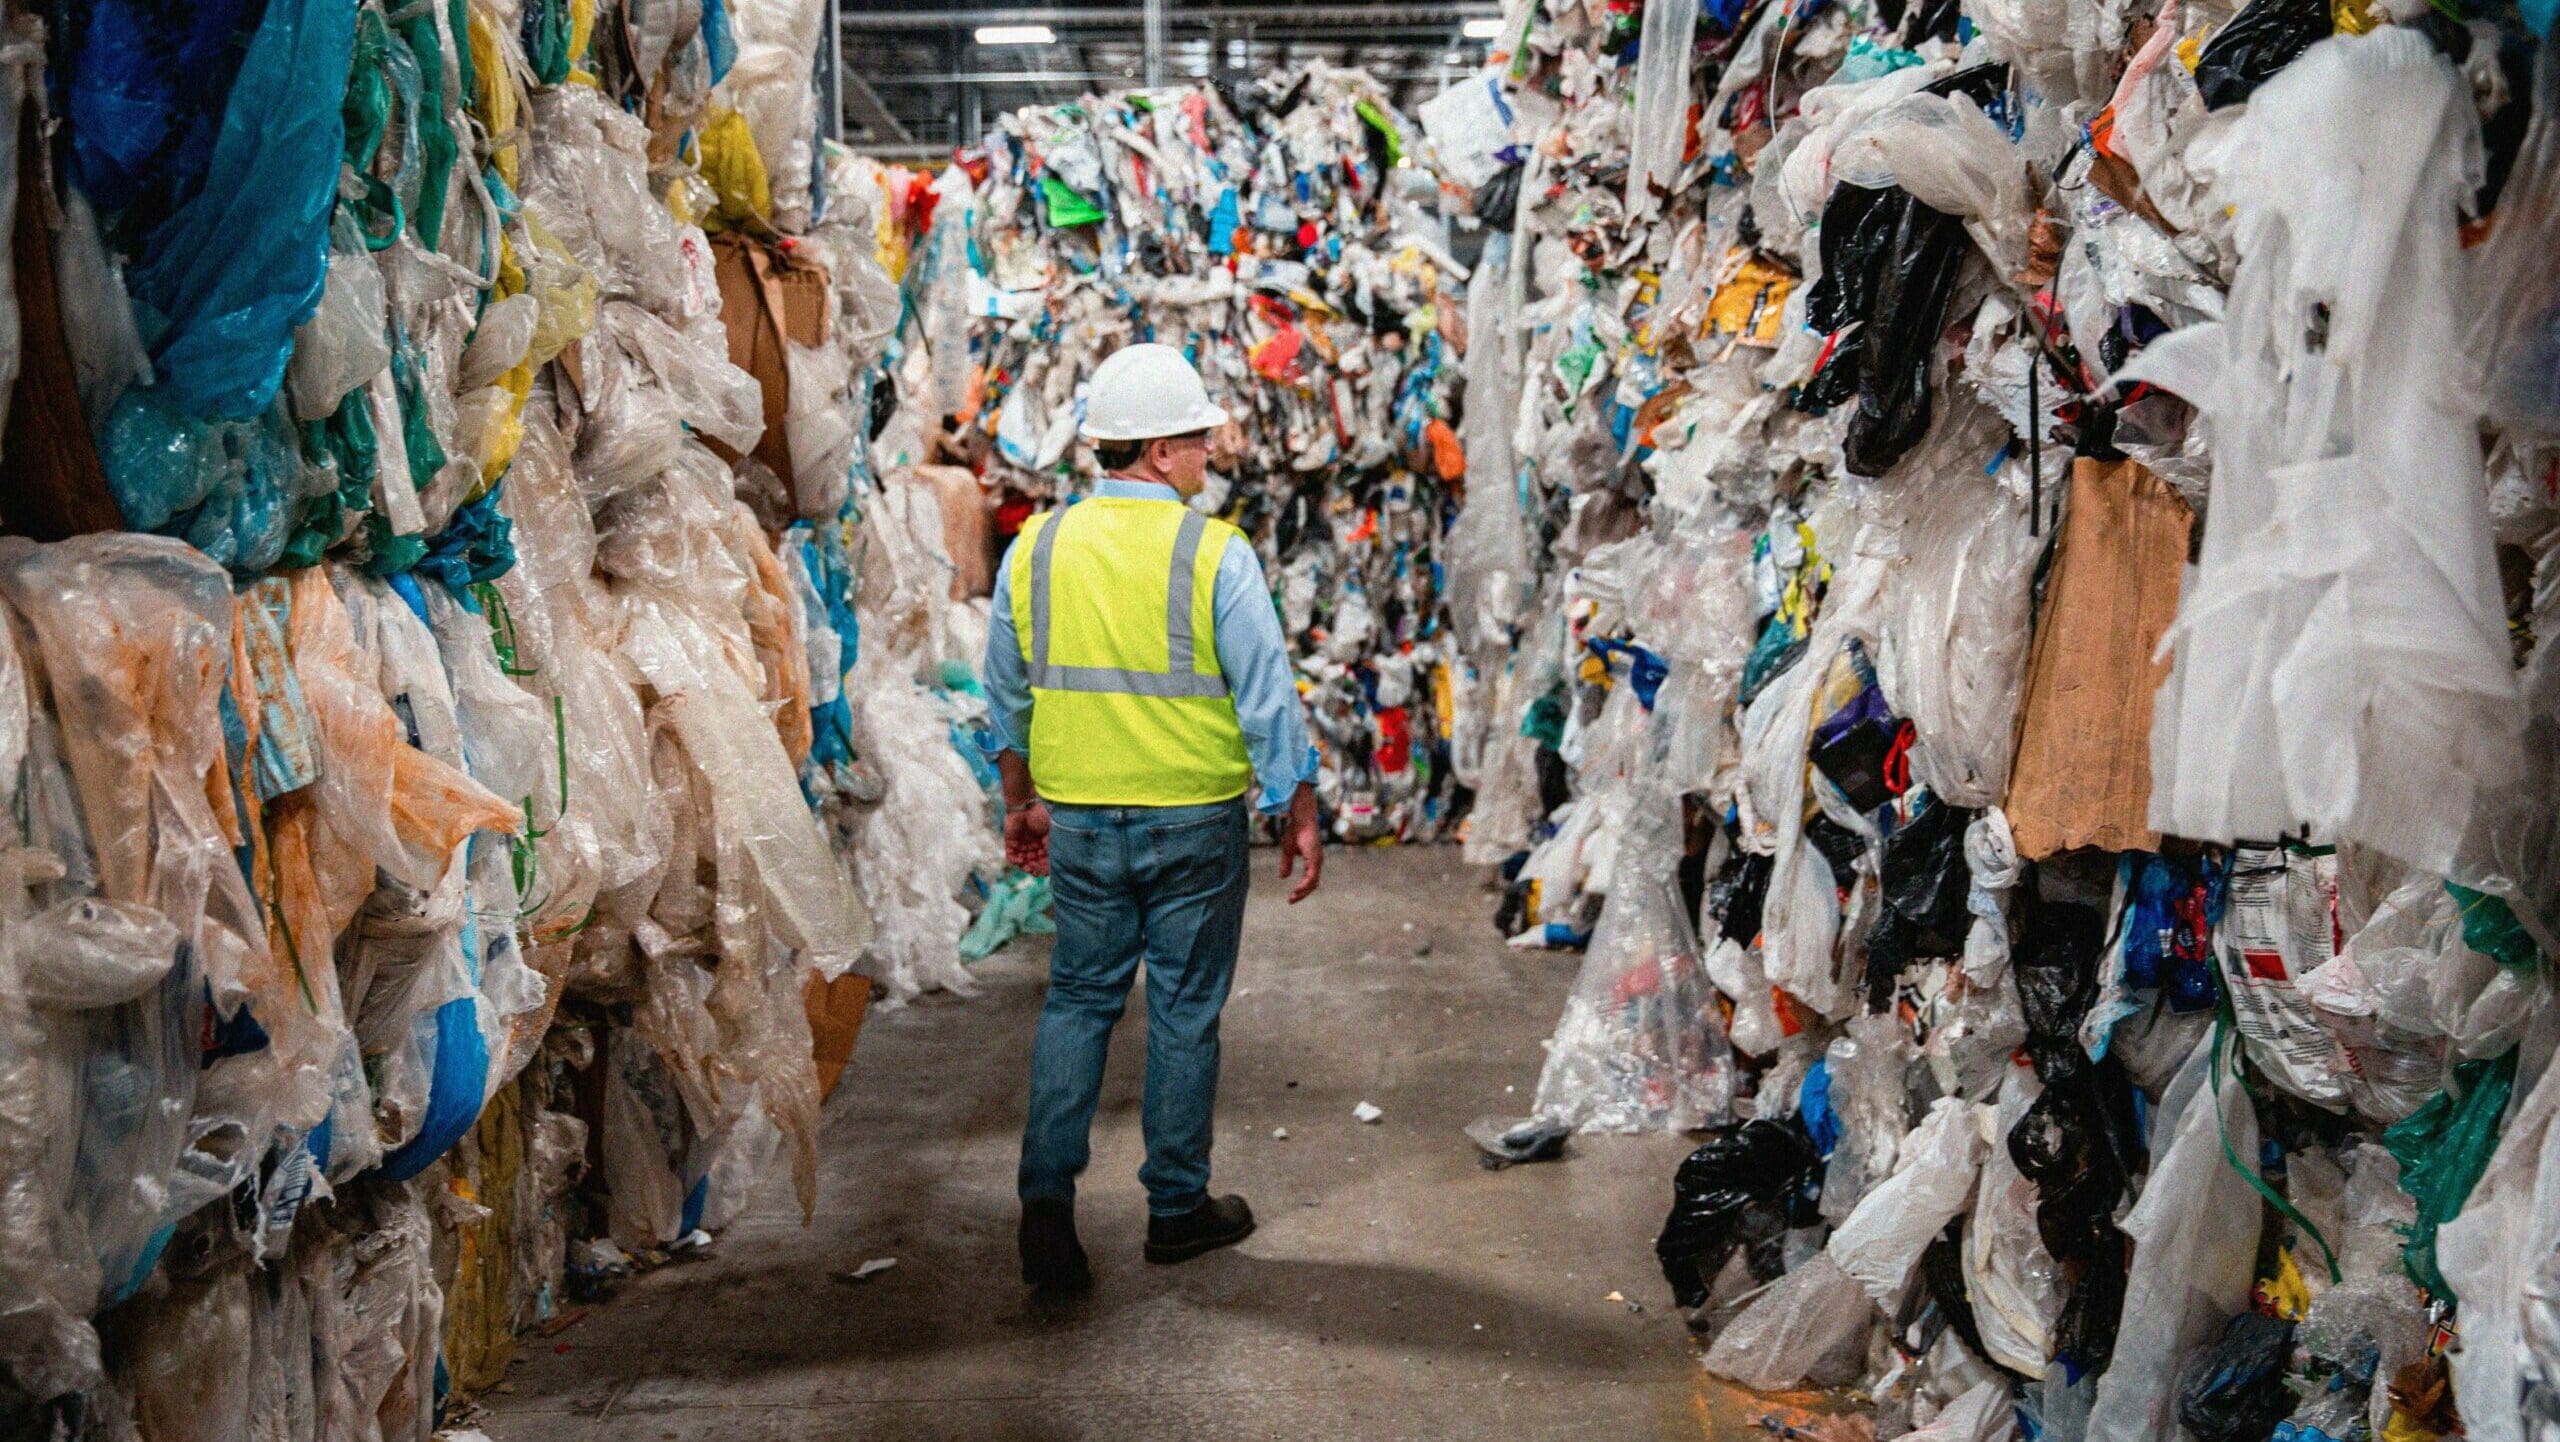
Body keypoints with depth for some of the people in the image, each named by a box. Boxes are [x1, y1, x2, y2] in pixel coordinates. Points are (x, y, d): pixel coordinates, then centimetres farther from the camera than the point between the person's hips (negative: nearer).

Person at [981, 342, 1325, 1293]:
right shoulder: (1215, 553, -12)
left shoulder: (1034, 547, 1)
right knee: (1185, 1011, 9)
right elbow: (1267, 698, -10)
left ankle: (1046, 1195, 4)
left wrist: (1020, 802, 21)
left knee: (1077, 1001, 14)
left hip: (1079, 822, 3)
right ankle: (1177, 1207, 21)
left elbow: (1007, 696, 10)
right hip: (1195, 824, -3)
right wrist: (1298, 813, 1)